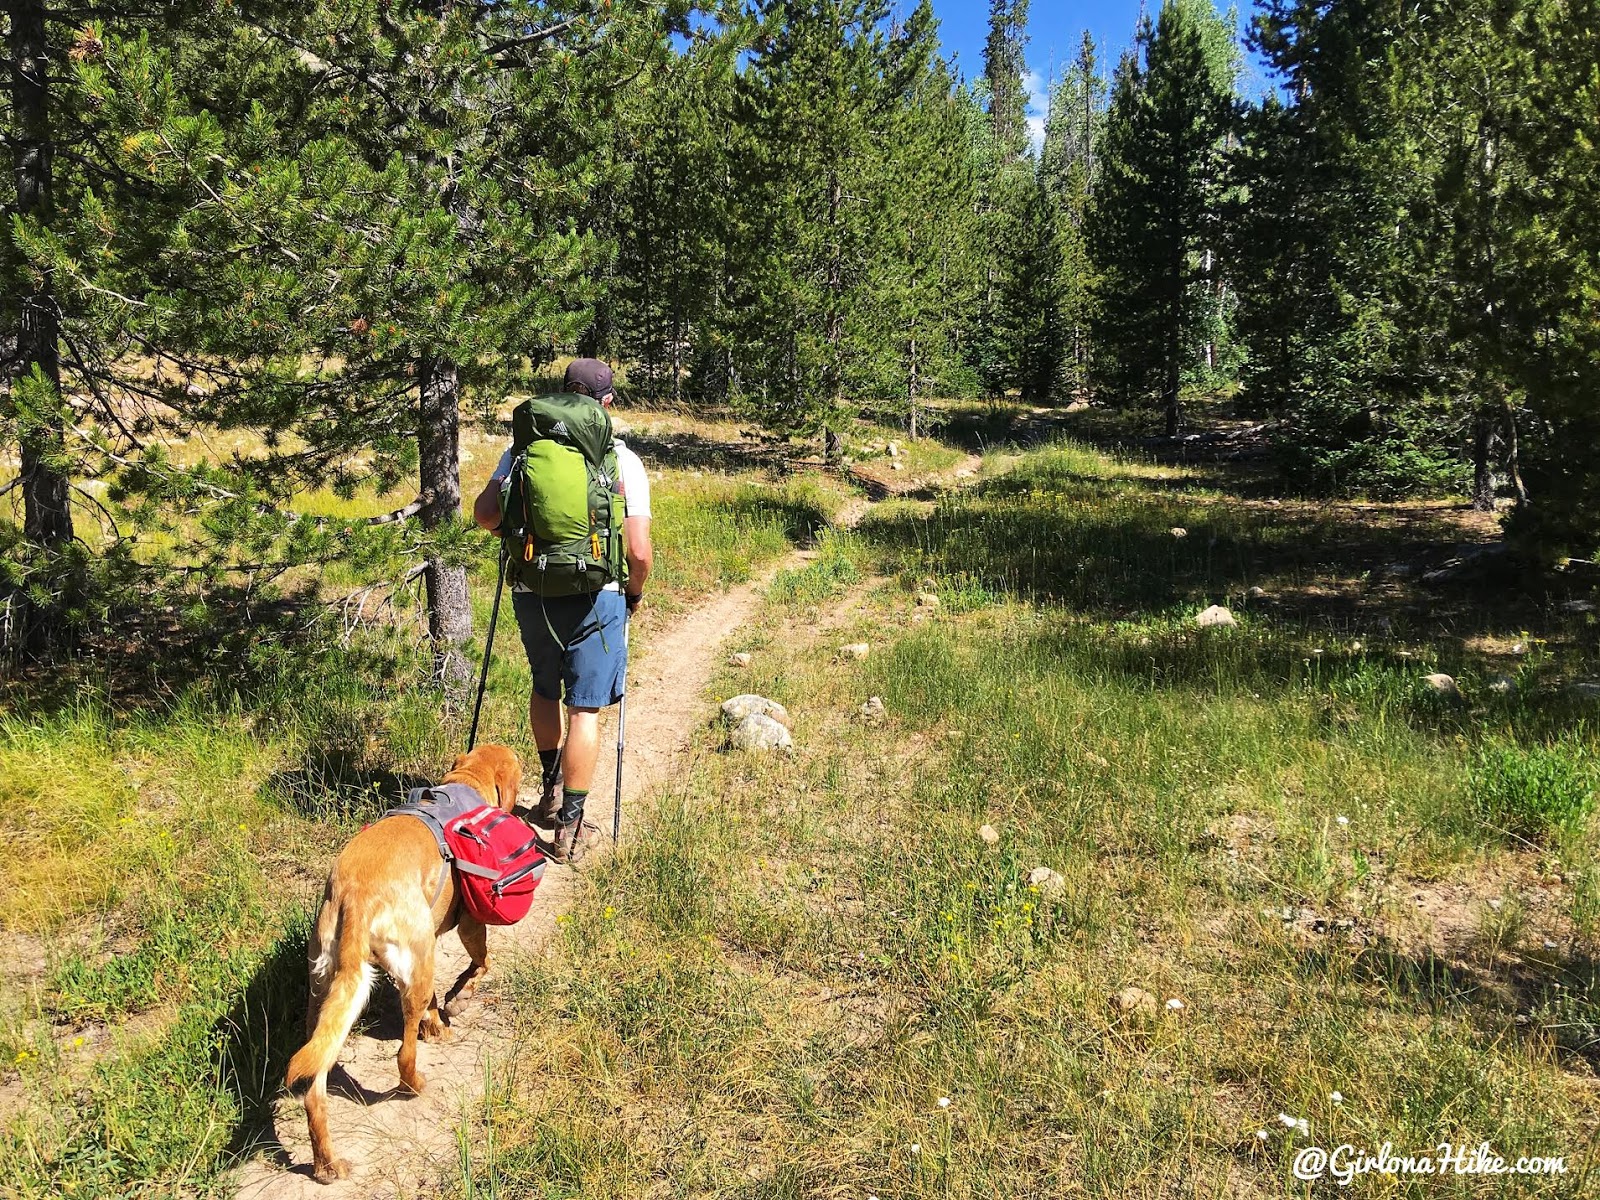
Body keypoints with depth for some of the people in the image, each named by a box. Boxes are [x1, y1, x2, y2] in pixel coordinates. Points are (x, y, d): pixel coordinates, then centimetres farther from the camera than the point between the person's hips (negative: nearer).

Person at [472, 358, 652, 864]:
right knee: (584, 709, 6)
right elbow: (639, 550, -10)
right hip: (594, 597, -3)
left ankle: (550, 790, 40)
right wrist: (635, 593, 10)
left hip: (532, 592, 3)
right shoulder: (625, 461, -5)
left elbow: (484, 513, -7)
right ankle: (570, 826, 10)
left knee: (545, 689, 25)